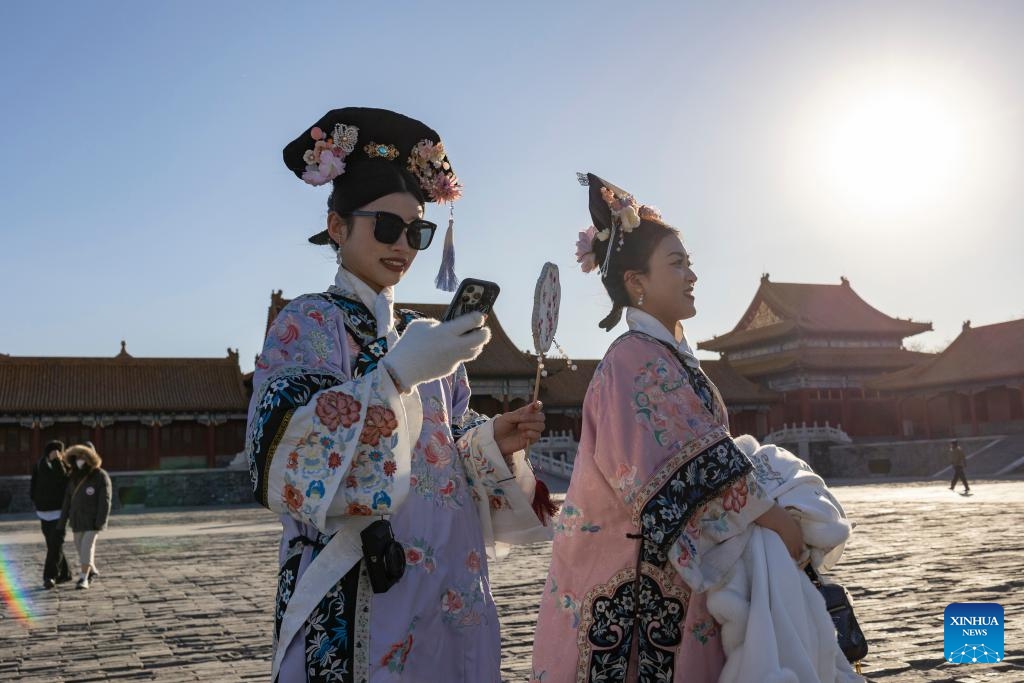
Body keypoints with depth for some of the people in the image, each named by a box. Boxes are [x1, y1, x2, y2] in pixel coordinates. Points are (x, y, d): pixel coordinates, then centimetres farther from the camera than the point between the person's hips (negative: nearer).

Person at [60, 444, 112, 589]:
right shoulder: (74, 477, 6)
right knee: (80, 546, 13)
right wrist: (63, 519, 4)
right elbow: (68, 499, 7)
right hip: (78, 517, 6)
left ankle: (83, 579, -9)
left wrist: (101, 521, -22)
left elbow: (105, 500, -15)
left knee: (87, 546, -13)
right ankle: (92, 570, 35)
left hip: (93, 519, -6)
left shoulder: (101, 476, -11)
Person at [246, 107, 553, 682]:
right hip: (359, 597, -6)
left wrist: (493, 441, -5)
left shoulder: (428, 337, 13)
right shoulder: (307, 323, -4)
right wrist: (397, 374, -27)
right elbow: (283, 454, -19)